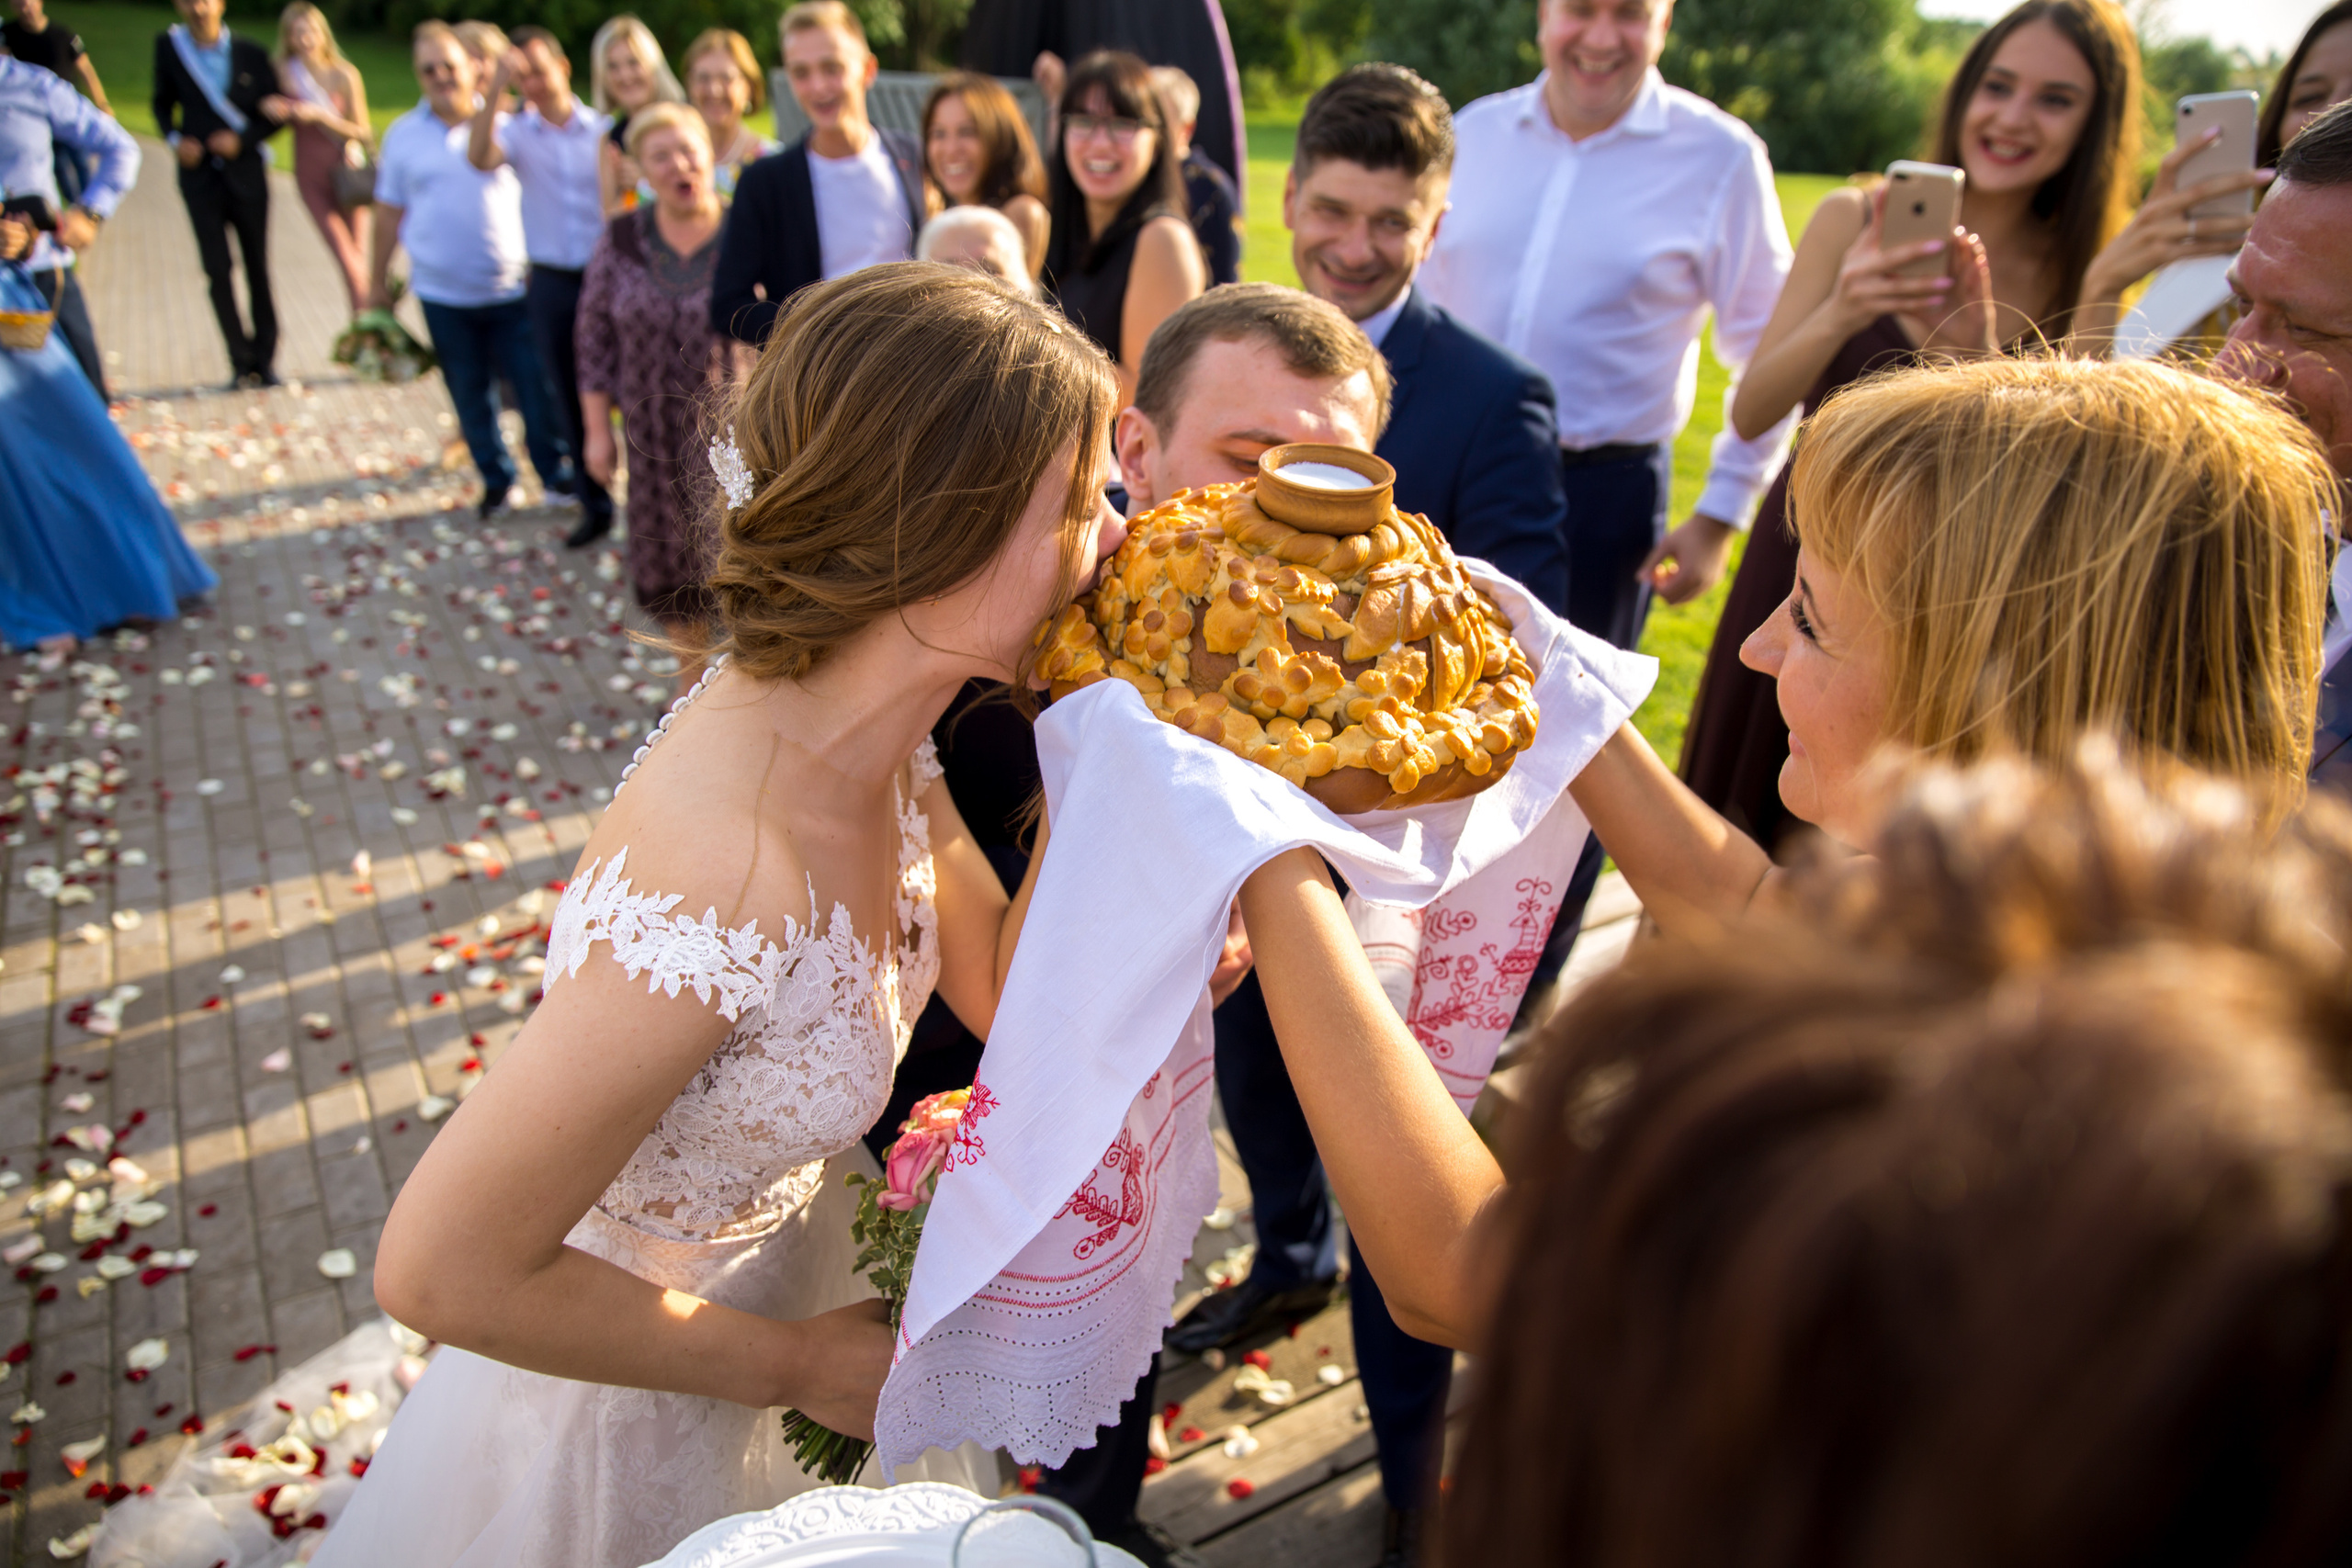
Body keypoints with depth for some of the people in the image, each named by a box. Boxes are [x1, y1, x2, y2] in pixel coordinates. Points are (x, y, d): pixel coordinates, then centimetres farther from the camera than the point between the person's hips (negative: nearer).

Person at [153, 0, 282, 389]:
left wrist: (243, 139, -12)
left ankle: (265, 359, 17)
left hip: (246, 174, 0)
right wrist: (174, 139, -6)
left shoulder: (250, 55, -2)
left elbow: (275, 112, 3)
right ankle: (241, 362, 2)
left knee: (258, 268, 7)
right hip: (200, 177, 0)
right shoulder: (169, 47, 1)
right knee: (217, 272, -4)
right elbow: (163, 102, 11)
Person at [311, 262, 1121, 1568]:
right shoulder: (730, 874, -39)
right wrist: (794, 1365, -18)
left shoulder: (865, 723, -15)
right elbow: (442, 1270, -30)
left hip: (797, 1272, 7)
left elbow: (999, 991, -6)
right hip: (645, 1404, -6)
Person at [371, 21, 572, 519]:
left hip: (512, 287, -1)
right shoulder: (403, 135, 4)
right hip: (443, 295, 2)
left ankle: (556, 469, 17)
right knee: (469, 391, 9)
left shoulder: (503, 124, 1)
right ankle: (495, 477, 24)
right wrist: (378, 279, 11)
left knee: (537, 384, 0)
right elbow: (389, 211, 10)